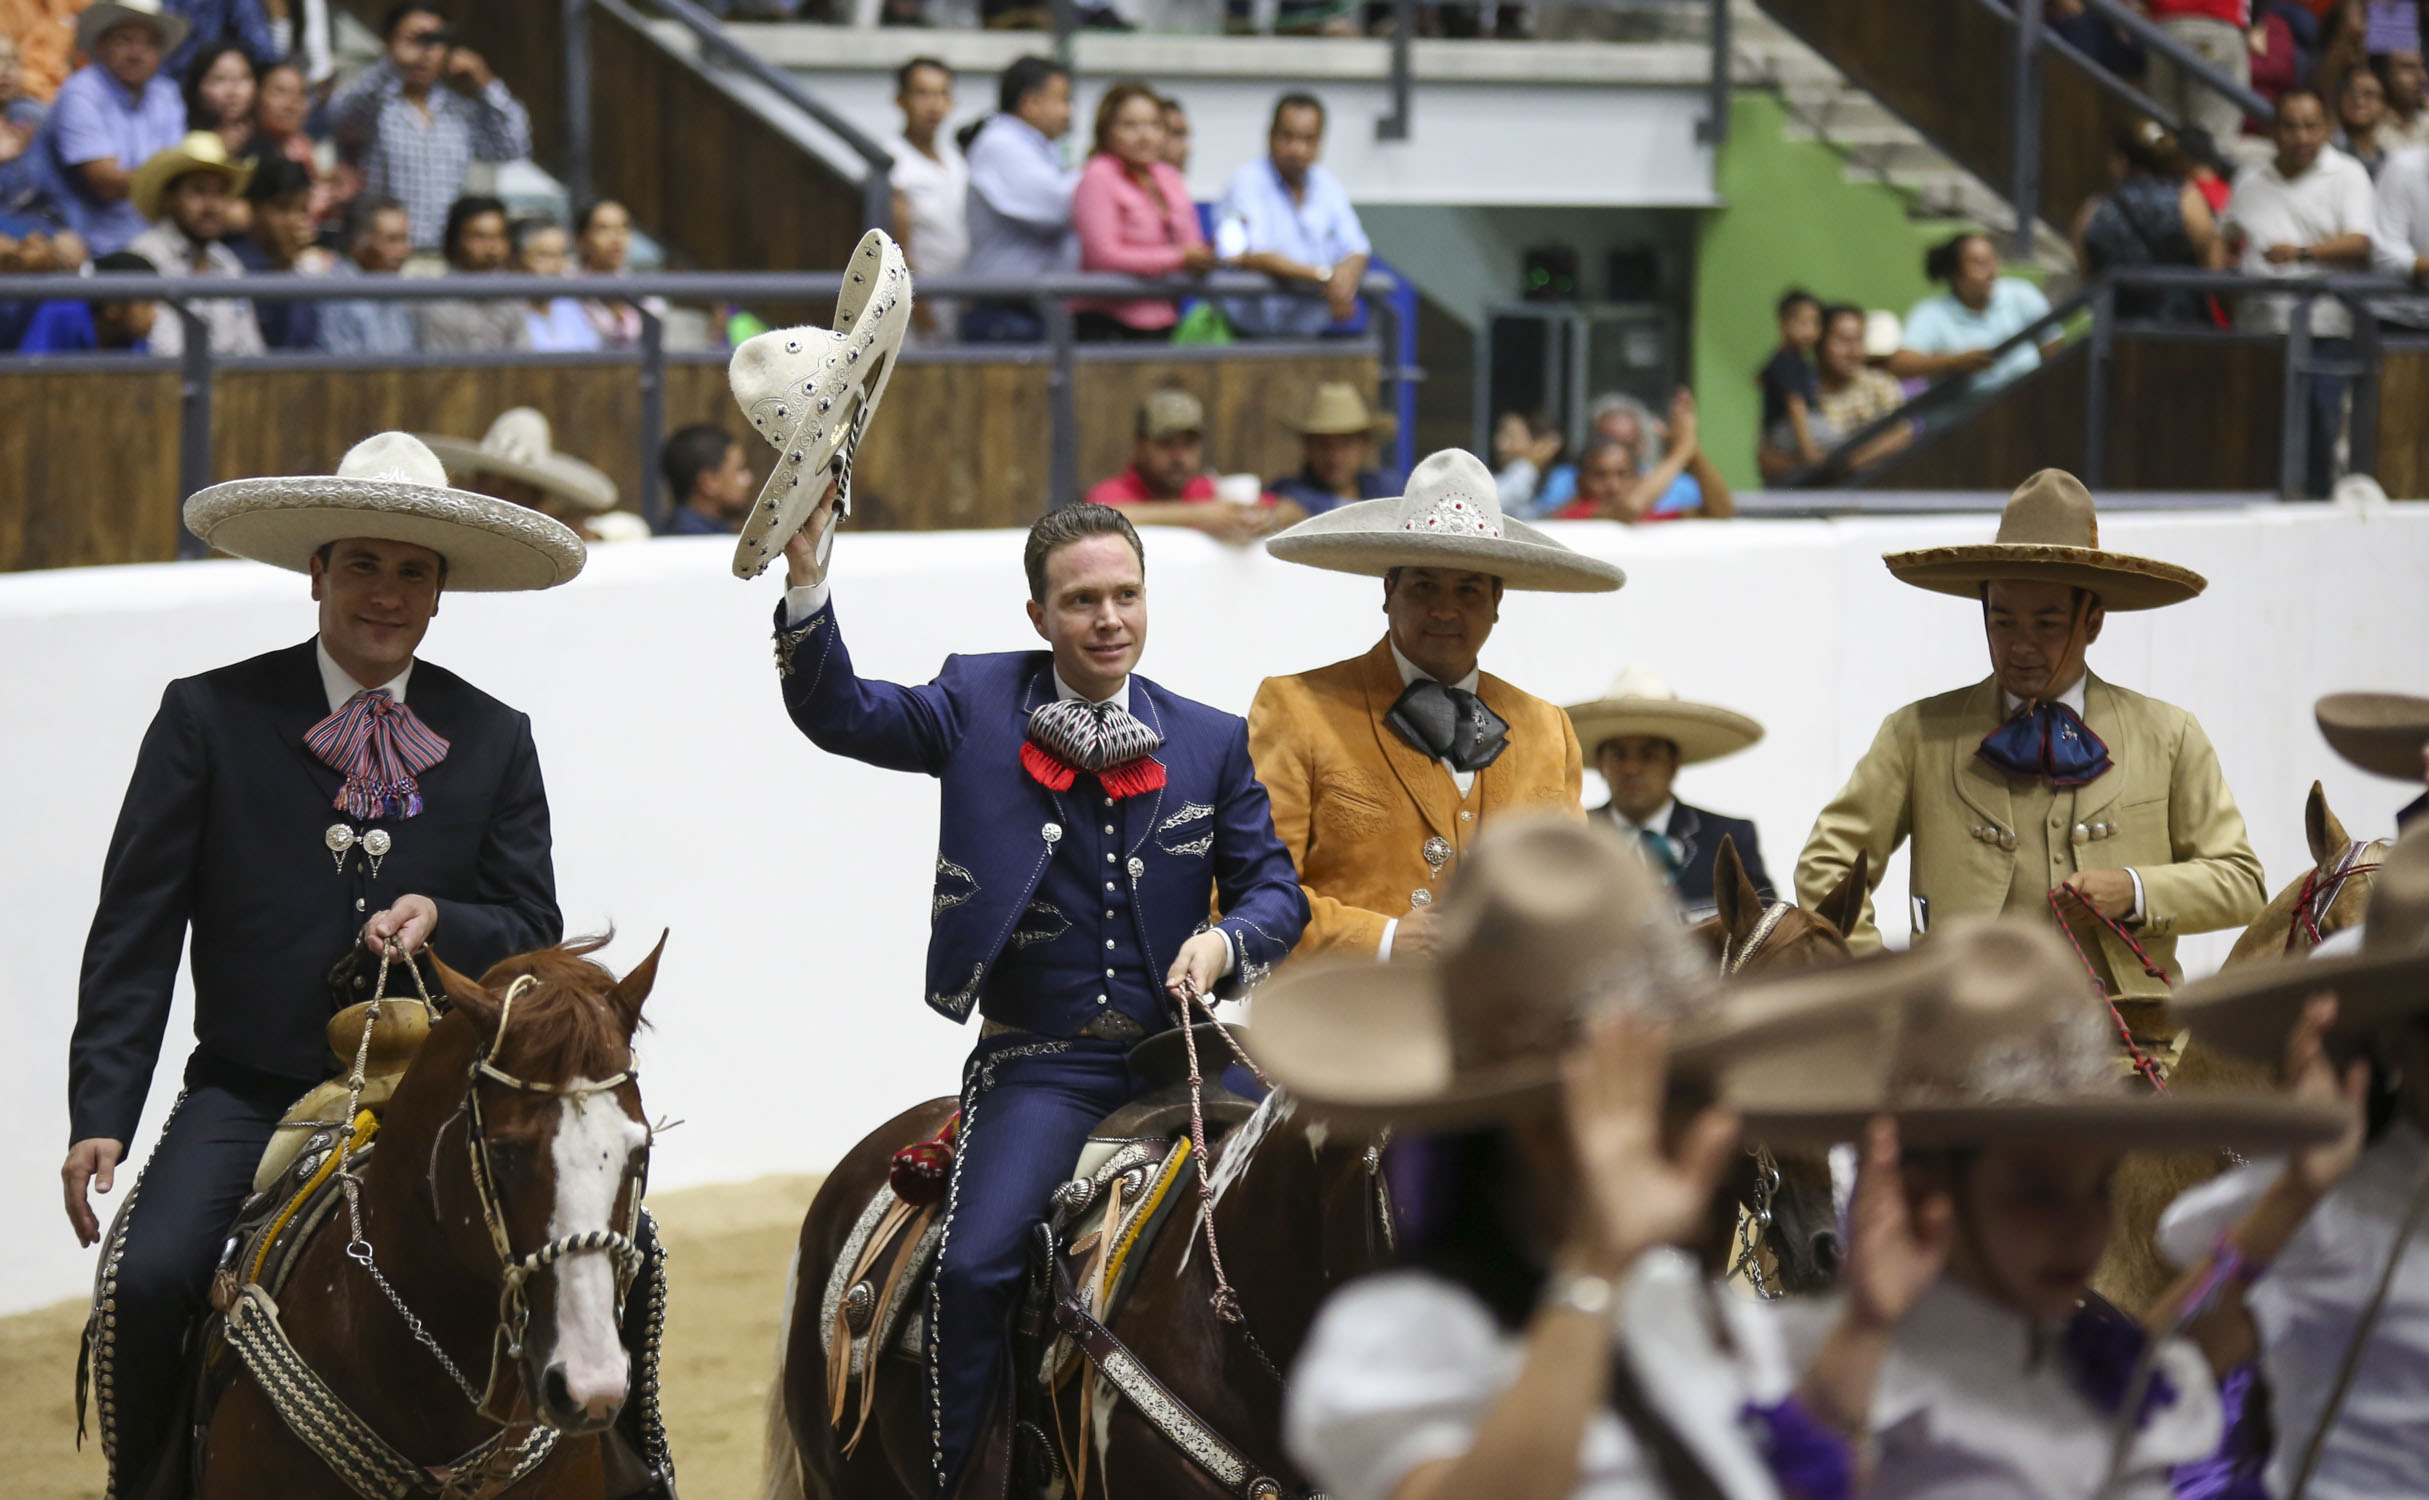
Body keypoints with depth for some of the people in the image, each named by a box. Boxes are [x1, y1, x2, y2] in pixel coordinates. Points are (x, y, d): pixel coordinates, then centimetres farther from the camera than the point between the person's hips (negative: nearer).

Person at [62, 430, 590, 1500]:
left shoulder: (494, 740, 8)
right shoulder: (210, 717, 1)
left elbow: (535, 934, 9)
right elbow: (134, 932, 0)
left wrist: (443, 921, -14)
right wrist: (100, 1115, -10)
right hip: (249, 1095, -1)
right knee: (144, 1283, -25)